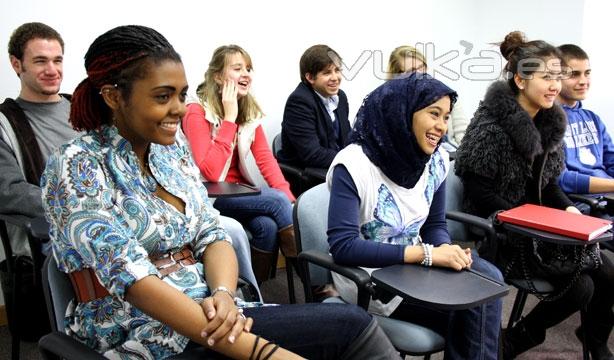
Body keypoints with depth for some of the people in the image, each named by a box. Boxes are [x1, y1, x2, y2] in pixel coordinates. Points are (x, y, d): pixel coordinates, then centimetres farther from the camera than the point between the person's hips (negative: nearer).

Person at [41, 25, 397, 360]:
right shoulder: (76, 167, -13)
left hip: (207, 315, 6)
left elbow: (211, 233, 5)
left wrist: (223, 294, -19)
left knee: (353, 322, -14)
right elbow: (130, 275, -23)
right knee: (351, 326, -19)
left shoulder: (173, 146, 7)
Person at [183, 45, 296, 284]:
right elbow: (211, 172, -25)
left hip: (239, 191, 5)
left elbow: (266, 159, -2)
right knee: (276, 201, -25)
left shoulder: (250, 111, 6)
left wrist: (290, 199, -17)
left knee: (268, 225, -26)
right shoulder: (197, 112, -13)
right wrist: (229, 118, -23)